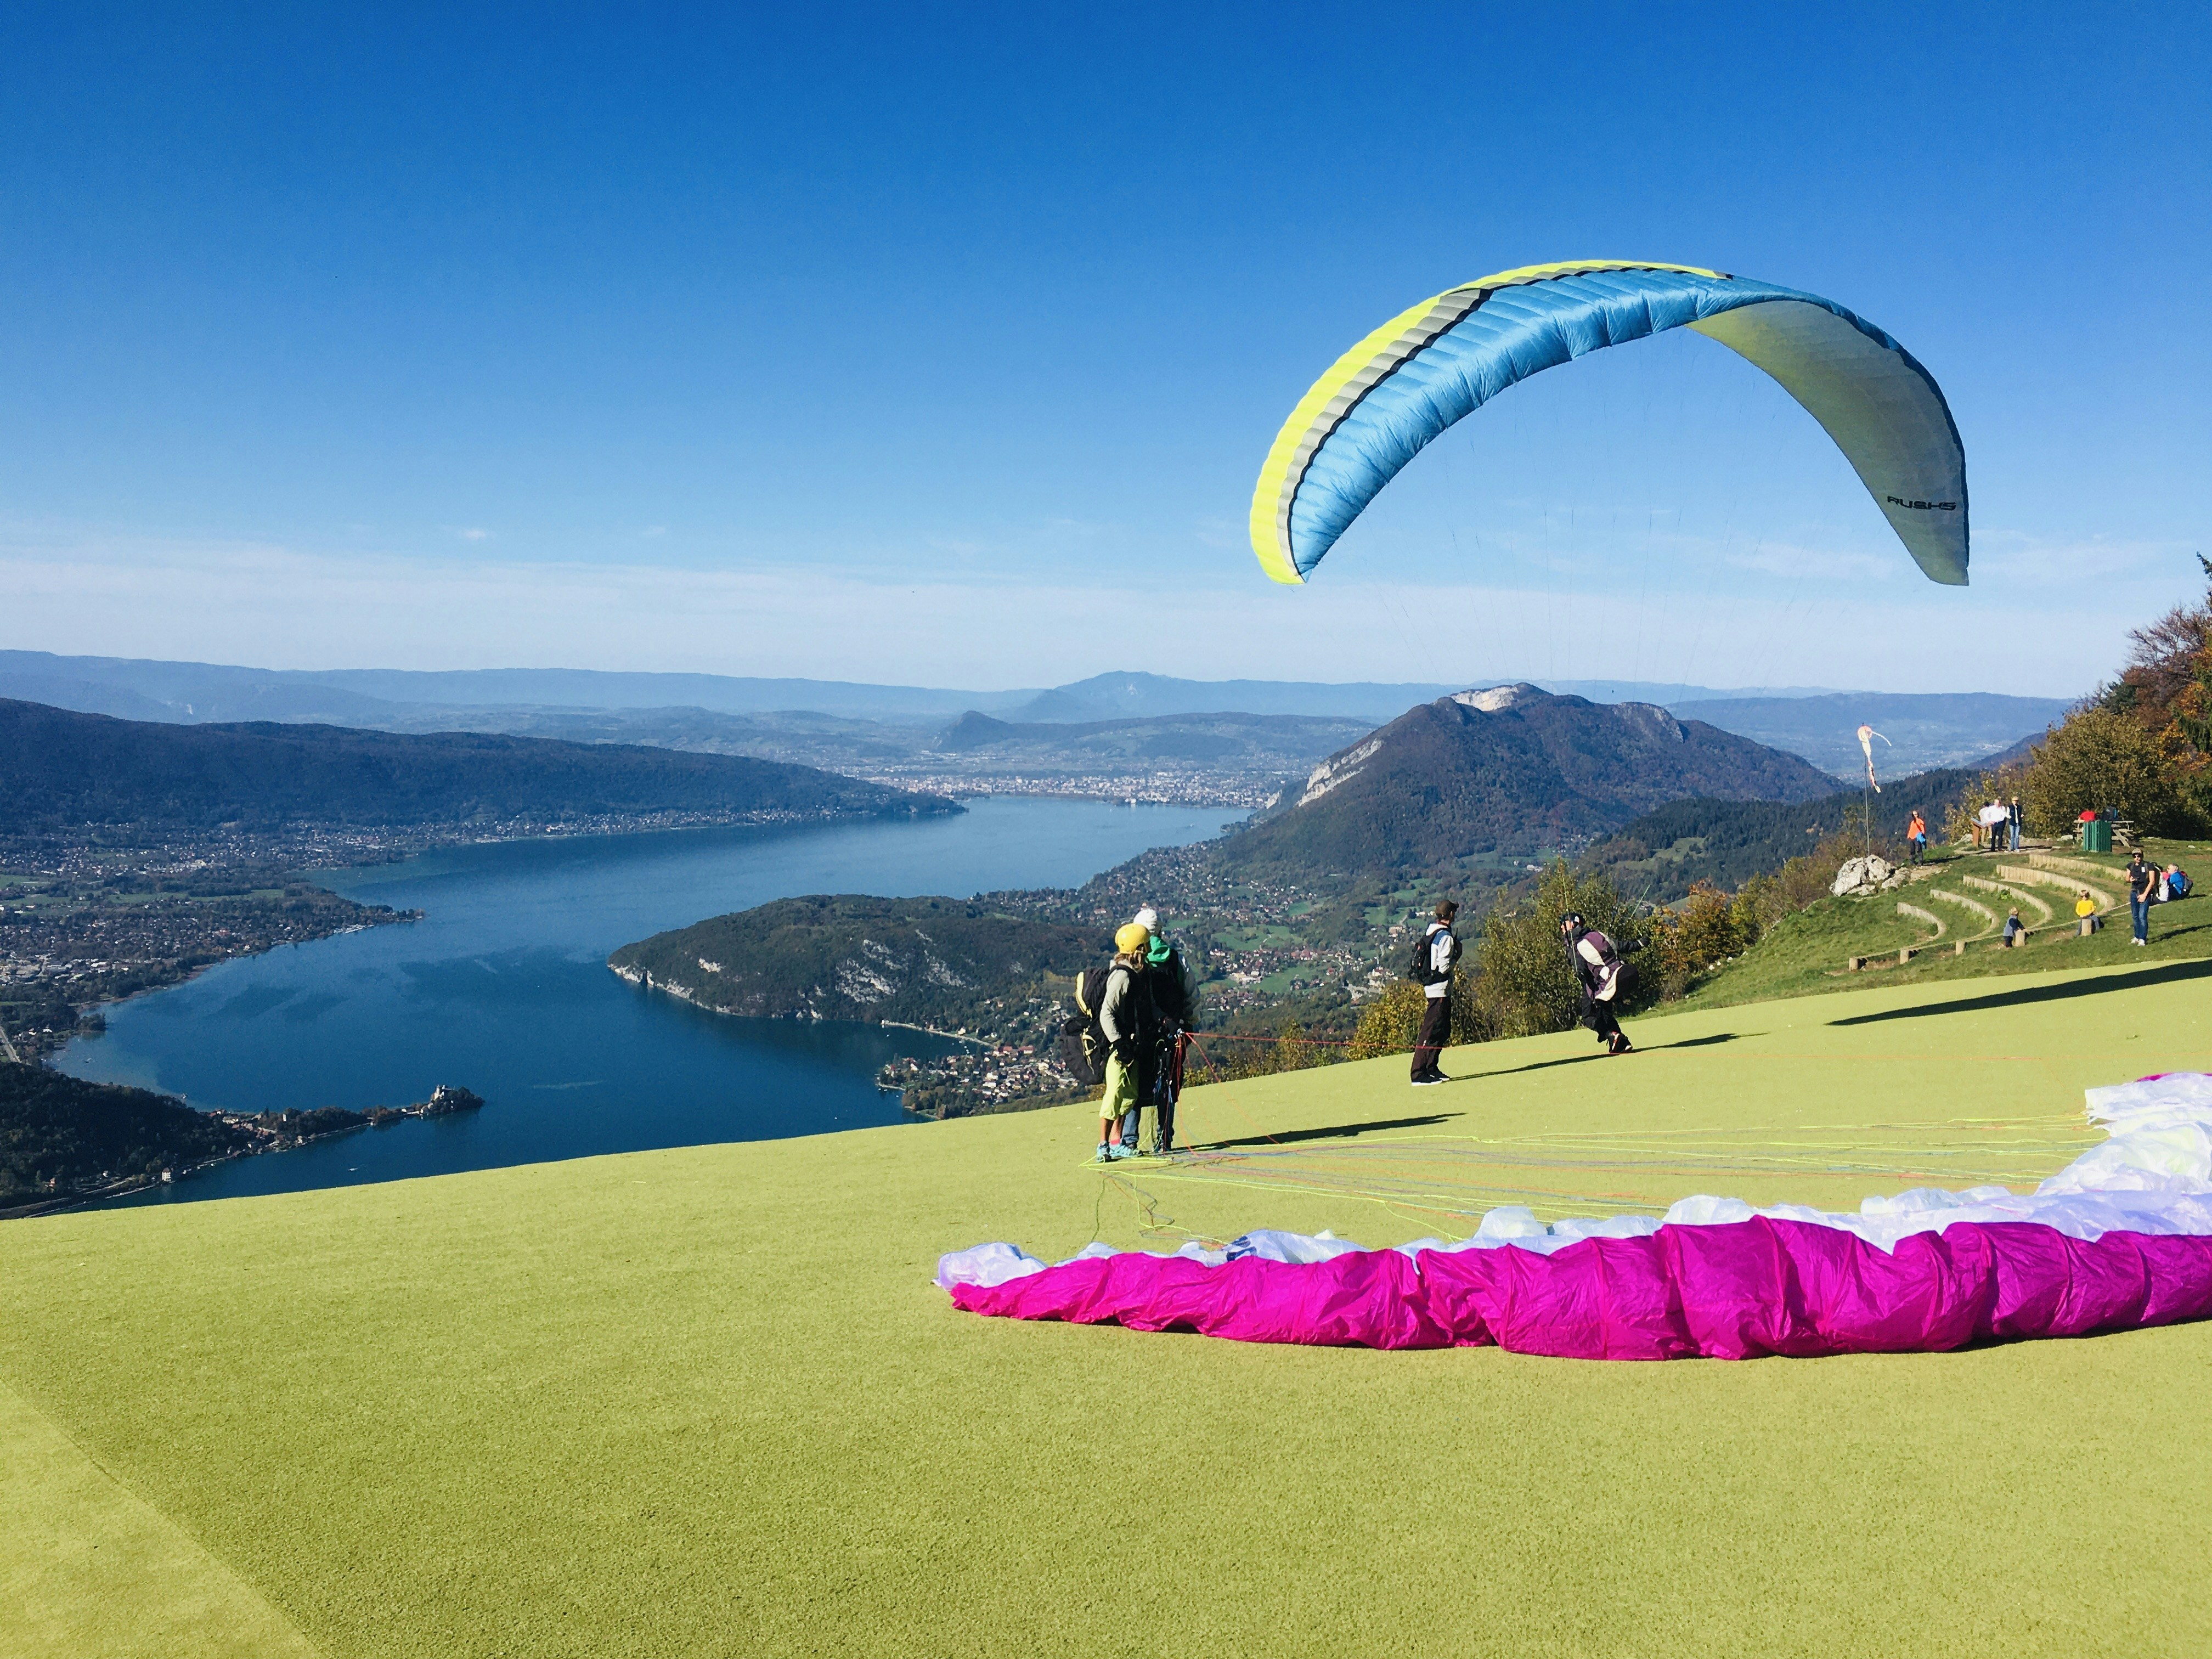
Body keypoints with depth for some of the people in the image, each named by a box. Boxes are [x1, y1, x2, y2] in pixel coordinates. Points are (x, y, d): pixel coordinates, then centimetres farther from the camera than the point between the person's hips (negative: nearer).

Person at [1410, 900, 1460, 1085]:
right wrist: (1456, 958, -3)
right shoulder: (1446, 937, -16)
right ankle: (1419, 1075, -12)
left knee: (1443, 1031, 19)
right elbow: (1444, 967, -21)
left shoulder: (1431, 931, 10)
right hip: (1440, 988, -10)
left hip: (1431, 986, 10)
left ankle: (1432, 1069, 24)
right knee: (1431, 1032, -10)